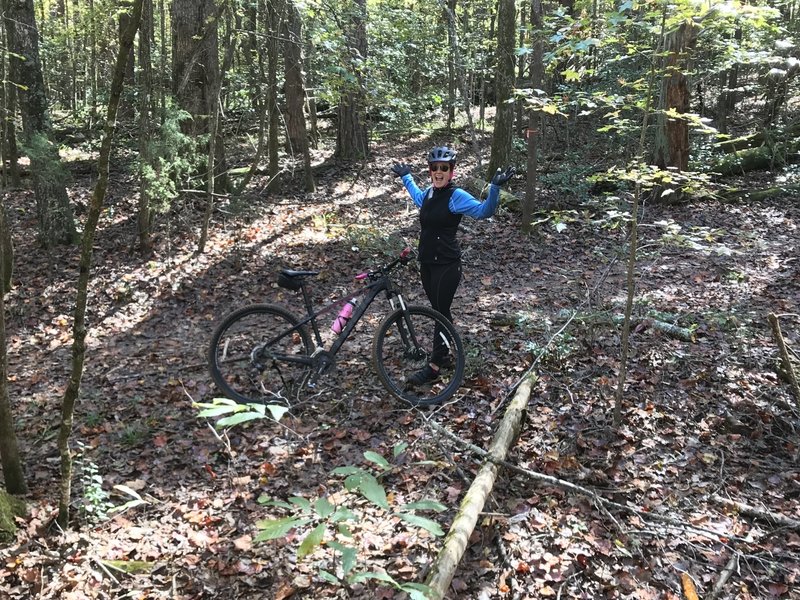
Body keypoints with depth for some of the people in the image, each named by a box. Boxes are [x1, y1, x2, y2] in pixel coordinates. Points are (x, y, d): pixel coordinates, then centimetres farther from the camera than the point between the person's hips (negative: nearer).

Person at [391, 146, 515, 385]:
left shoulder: (457, 196, -12)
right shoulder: (428, 193, 10)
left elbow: (484, 211, -26)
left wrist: (495, 187, -39)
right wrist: (406, 177, 44)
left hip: (446, 264, -7)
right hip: (427, 262, 7)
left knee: (441, 312, -2)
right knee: (438, 310, 14)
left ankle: (434, 367, 4)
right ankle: (443, 356, 27)